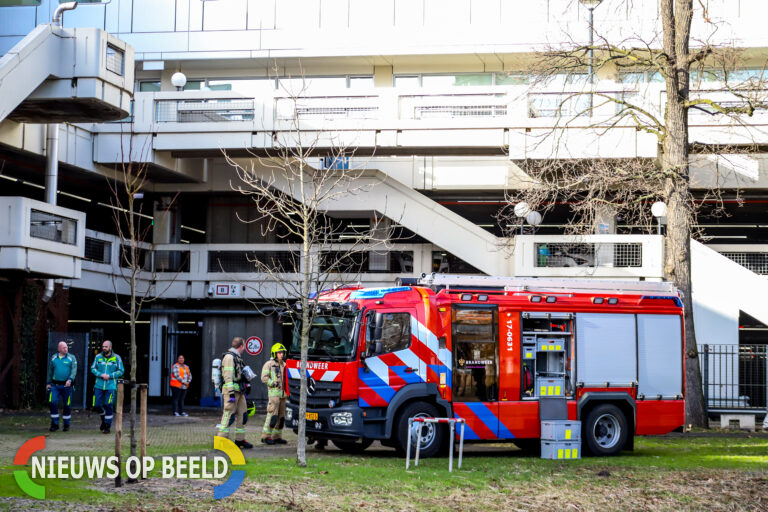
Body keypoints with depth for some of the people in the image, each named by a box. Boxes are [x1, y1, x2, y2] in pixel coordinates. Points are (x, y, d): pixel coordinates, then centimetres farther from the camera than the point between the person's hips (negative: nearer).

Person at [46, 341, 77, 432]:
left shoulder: (71, 358, 1)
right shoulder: (53, 358, 9)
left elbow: (74, 370, -9)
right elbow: (50, 371, 16)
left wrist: (70, 380, -24)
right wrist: (48, 383, 11)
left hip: (66, 385, -2)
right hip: (55, 385, 2)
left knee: (67, 405, 4)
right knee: (53, 403, -10)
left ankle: (66, 425, 17)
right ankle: (54, 424, 0)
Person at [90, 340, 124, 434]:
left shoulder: (116, 358, 0)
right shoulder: (98, 357, 6)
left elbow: (121, 371, 1)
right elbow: (93, 368, 5)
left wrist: (110, 376, -12)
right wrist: (101, 375, -12)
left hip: (111, 386, -2)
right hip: (99, 385, 2)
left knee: (108, 406, -5)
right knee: (97, 405, 3)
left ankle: (107, 426, 5)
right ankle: (103, 419, 31)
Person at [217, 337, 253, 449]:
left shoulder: (238, 357, 20)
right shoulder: (229, 357, -10)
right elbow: (228, 376, -18)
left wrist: (244, 391, 25)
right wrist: (231, 393, -23)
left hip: (239, 392, 10)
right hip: (231, 390, -10)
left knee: (242, 414, 9)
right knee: (229, 415, -10)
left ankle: (240, 439, 14)